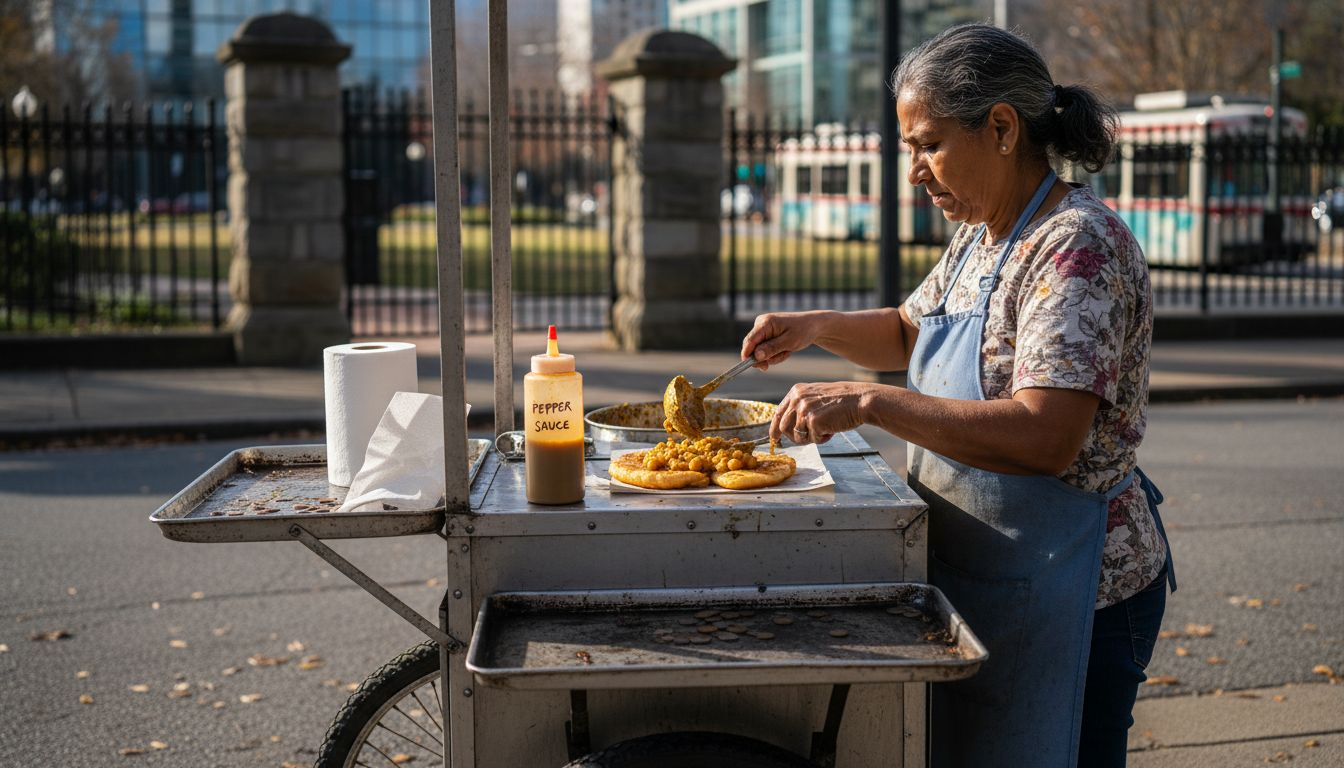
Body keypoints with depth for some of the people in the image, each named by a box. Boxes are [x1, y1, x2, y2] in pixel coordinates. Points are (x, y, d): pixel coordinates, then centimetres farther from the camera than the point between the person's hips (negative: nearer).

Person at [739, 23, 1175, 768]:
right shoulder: (981, 237, 8)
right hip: (975, 576, 9)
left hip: (1061, 592, -9)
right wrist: (818, 326, 4)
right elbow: (910, 333, 24)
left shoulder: (1079, 247, -22)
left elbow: (1046, 439, -32)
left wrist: (868, 402, -32)